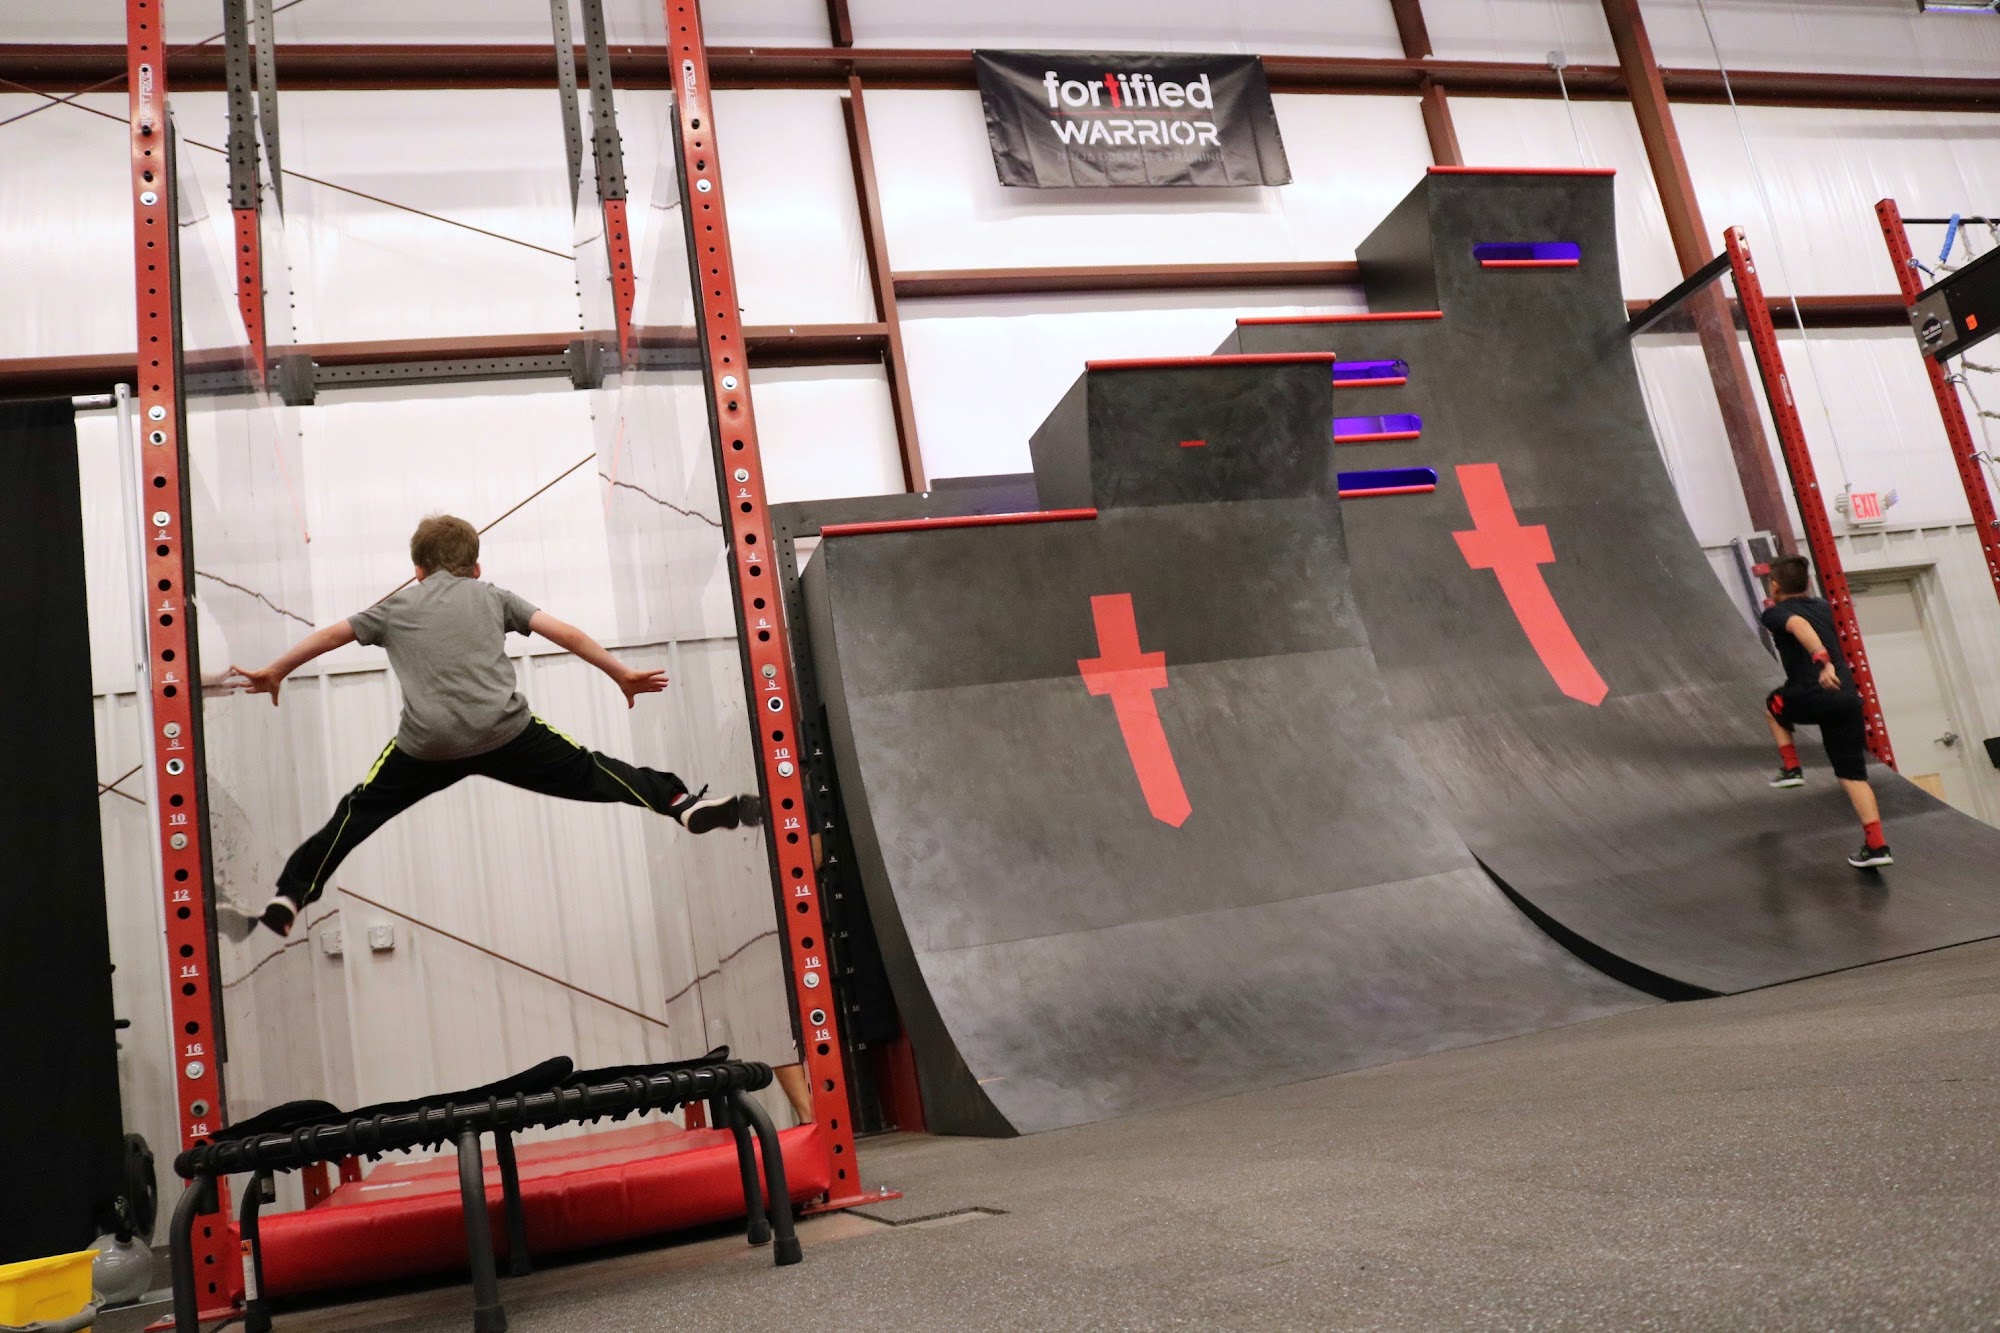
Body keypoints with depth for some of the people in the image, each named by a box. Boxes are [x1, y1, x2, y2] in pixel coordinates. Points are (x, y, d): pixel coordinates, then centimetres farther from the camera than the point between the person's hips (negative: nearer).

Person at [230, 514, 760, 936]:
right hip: (504, 731, 0)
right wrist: (620, 673, 19)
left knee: (356, 814, 17)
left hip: (426, 744, 1)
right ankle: (685, 804, 5)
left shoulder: (395, 606, 20)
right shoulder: (493, 596, 18)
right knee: (589, 773, 10)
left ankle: (287, 899, 18)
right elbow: (566, 633, 13)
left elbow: (329, 636, 24)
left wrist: (272, 673, 37)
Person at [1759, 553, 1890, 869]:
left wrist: (1822, 660, -36)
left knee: (1773, 704, 31)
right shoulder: (1823, 606, 21)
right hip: (1848, 696, 5)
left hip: (1813, 696, -5)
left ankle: (1791, 768, 24)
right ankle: (1876, 846, -5)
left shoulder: (1776, 613, 2)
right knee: (1853, 774, 6)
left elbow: (1799, 625, -22)